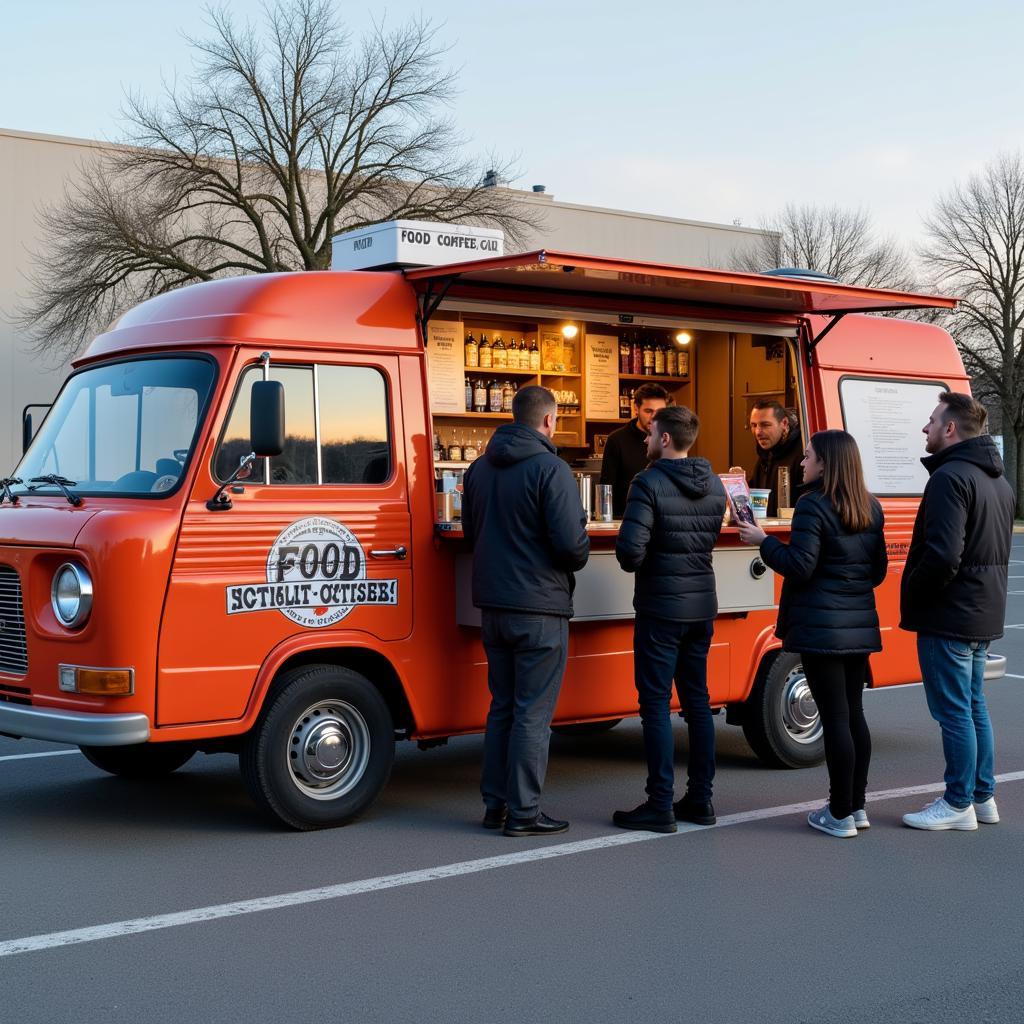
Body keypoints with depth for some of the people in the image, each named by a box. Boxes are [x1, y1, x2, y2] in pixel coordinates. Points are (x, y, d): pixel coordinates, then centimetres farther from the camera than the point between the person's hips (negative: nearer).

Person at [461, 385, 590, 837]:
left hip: (492, 604, 7)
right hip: (539, 605, -7)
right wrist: (577, 560, 3)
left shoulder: (480, 467, 9)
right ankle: (523, 812, 3)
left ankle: (495, 804, 20)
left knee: (502, 707, 16)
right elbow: (571, 542, -18)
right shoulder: (550, 469, -14)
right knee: (533, 713, 0)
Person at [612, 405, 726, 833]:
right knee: (696, 699, 13)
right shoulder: (714, 485, 7)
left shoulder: (650, 484, -15)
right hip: (702, 604, 7)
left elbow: (630, 551, -21)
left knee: (655, 702, -2)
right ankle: (700, 800, 18)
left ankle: (660, 806, -1)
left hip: (661, 606, -7)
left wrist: (636, 564, -1)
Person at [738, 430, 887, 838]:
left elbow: (800, 566, -16)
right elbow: (879, 570, 15)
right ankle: (857, 806, 20)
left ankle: (840, 815, 2)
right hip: (860, 625, 7)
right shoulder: (872, 508, 11)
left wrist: (763, 541, -3)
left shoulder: (812, 506, -12)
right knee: (853, 713, 14)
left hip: (821, 626, -7)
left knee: (834, 717, -4)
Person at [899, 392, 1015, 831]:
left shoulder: (951, 478, -18)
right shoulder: (999, 481, 14)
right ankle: (983, 797, 23)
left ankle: (958, 804, 4)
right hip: (984, 614, 10)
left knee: (953, 712, -2)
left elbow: (943, 554, -27)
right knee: (974, 707, 17)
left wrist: (911, 596, -12)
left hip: (949, 614, -10)